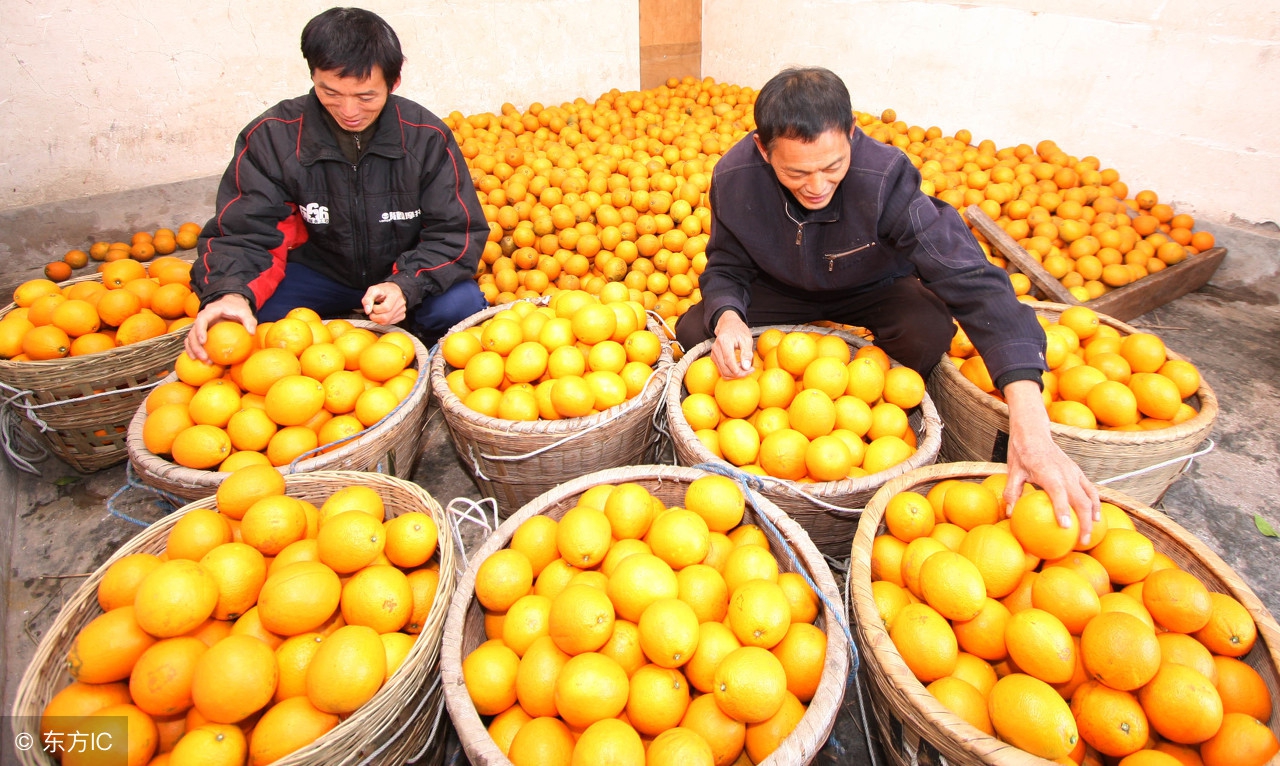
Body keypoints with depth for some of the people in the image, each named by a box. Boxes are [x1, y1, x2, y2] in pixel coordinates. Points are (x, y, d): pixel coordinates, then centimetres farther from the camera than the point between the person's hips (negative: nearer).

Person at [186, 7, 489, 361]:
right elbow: (242, 234, -15)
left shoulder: (427, 137, -14)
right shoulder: (271, 137, -12)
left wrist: (405, 286, -35)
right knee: (242, 318, -25)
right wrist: (230, 293, -40)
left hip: (405, 274, 0)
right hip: (317, 274, 1)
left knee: (461, 306, -31)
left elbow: (457, 232, -15)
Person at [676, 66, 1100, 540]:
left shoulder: (885, 176, -35)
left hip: (873, 290, -2)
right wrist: (727, 317, -38)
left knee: (930, 331, -34)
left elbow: (968, 277, -43)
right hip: (782, 290, 2)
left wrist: (1030, 426, -54)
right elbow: (726, 267, -10)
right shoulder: (733, 177, -26)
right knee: (694, 331, -20)